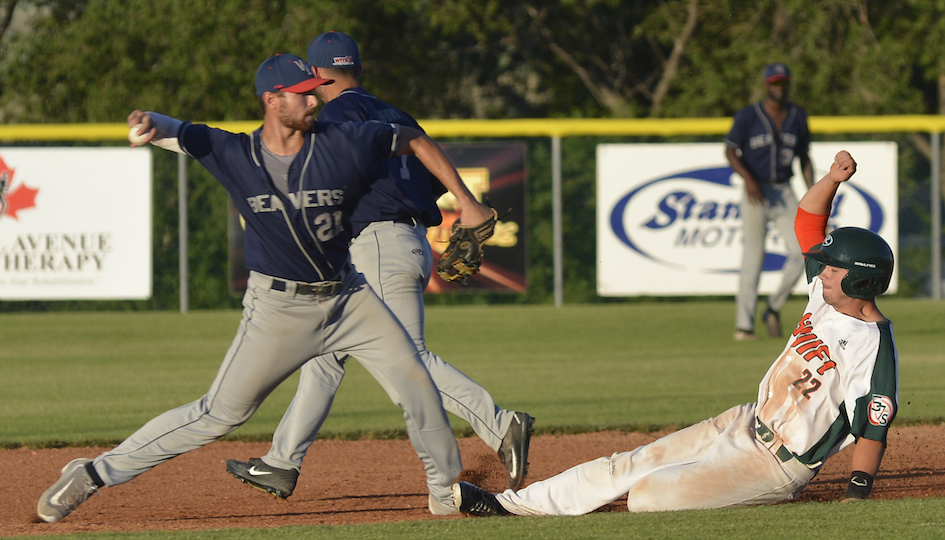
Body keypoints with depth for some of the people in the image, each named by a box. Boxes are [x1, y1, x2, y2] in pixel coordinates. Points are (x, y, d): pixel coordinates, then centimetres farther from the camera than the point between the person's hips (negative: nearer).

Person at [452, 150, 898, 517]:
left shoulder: (874, 347, -23)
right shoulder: (826, 295, 2)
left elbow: (873, 429, -24)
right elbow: (807, 222, 9)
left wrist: (856, 496, -29)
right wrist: (833, 180, -6)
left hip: (775, 465, -9)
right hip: (745, 422, 9)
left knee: (647, 496, -22)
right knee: (624, 468, 8)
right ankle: (510, 504, 13)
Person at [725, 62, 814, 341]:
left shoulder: (798, 117, 8)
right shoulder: (748, 116, -4)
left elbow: (804, 158, 14)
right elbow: (730, 150, -4)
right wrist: (747, 178, -20)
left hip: (784, 192, 4)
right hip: (756, 192, -4)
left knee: (801, 250, -11)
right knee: (753, 258, -5)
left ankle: (774, 308, 8)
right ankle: (743, 325, -2)